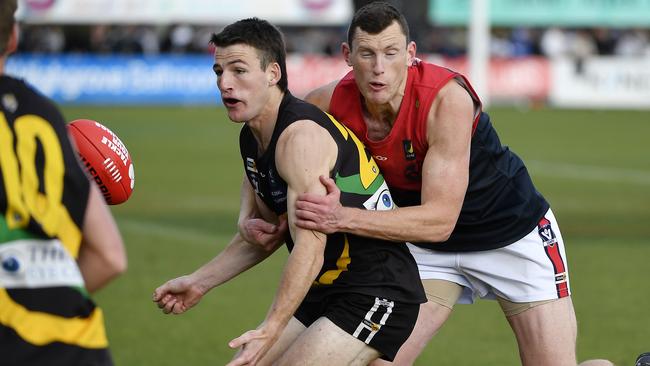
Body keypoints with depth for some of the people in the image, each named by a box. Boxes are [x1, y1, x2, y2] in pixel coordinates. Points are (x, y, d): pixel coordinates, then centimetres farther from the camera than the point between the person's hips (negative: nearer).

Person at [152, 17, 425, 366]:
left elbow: (310, 249, -31)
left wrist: (270, 331, -38)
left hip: (378, 294, -10)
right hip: (326, 290, 10)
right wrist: (198, 282, 12)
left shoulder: (301, 136, -22)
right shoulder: (251, 139, 8)